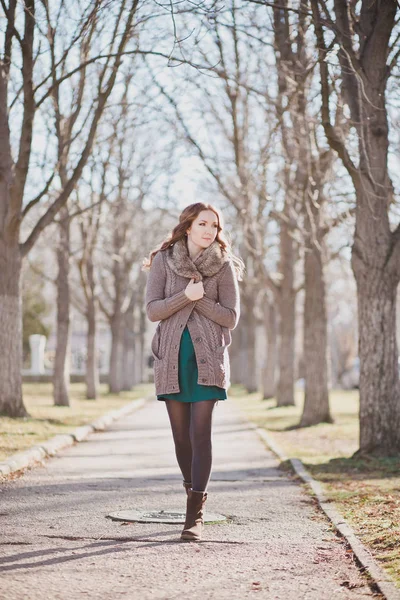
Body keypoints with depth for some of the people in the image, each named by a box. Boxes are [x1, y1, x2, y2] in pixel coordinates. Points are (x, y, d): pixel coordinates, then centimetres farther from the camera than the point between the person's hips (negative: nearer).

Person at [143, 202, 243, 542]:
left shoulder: (223, 265, 2)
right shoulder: (163, 261, 3)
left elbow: (231, 317, -1)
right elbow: (152, 310, -4)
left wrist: (199, 300, -11)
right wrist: (185, 295, -17)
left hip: (208, 359, -1)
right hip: (172, 359, 2)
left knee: (200, 433, -10)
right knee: (181, 436, 8)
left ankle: (195, 515, -10)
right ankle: (192, 488, 32)